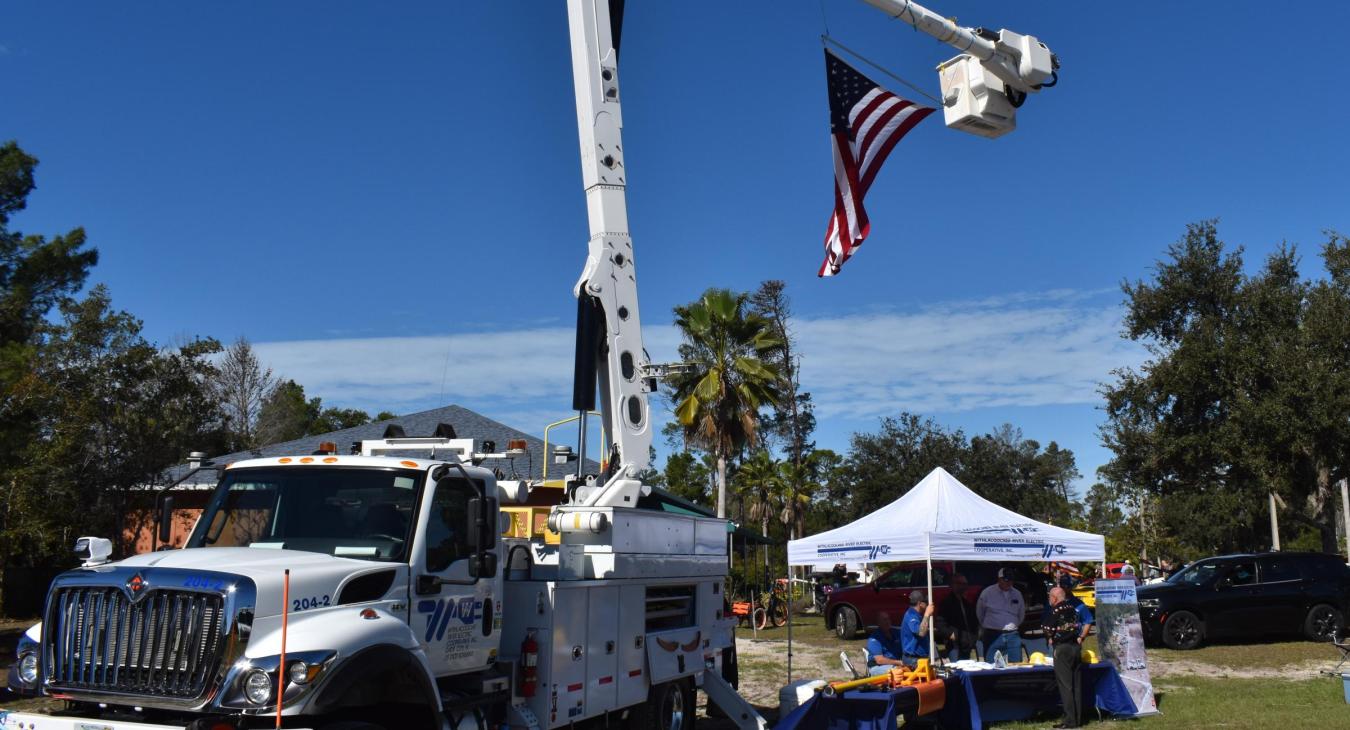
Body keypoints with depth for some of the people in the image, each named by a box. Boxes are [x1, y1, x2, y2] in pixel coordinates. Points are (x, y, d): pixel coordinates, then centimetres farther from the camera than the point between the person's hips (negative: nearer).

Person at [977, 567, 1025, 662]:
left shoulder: (1017, 594, 9)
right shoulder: (987, 592, -3)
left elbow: (1021, 614, 22)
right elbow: (980, 613, 9)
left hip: (1012, 635, 3)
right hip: (993, 635, -3)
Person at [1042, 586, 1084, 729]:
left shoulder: (1056, 610, -11)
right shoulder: (1072, 609, 11)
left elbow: (1048, 630, -10)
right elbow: (1079, 627, 12)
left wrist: (1051, 638, 9)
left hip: (1062, 648, -7)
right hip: (1076, 646, 7)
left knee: (1065, 685, -4)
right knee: (1077, 684, 10)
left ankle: (1070, 720, -6)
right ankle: (1078, 718, 14)